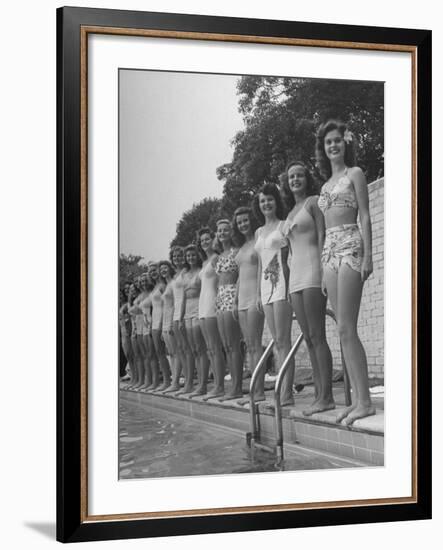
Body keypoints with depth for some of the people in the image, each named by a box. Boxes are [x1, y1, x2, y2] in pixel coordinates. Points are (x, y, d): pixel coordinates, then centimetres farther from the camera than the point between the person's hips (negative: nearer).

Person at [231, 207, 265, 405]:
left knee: (255, 344, -12)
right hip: (242, 298, 9)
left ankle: (259, 391, -12)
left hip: (255, 296, -9)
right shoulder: (242, 246, 20)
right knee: (249, 346, 6)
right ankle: (255, 389, 7)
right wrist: (235, 299, 19)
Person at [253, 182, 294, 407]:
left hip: (282, 283, -7)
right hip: (266, 286, 7)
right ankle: (281, 391, 5)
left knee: (283, 340, -12)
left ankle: (286, 393, -14)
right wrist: (258, 293, 16)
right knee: (277, 342, 5)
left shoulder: (284, 226, 0)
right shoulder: (259, 233, 20)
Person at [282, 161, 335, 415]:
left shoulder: (313, 202, 1)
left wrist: (322, 269, -18)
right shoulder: (291, 211, 24)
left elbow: (322, 236, -8)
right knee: (309, 339, 5)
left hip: (312, 270, -8)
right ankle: (319, 395, 6)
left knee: (317, 336, -12)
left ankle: (327, 397, -13)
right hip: (295, 275, 8)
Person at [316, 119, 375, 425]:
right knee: (345, 331, 3)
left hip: (350, 247, -7)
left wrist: (367, 256, -14)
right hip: (330, 251, 7)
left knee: (346, 329, -14)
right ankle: (357, 398, 4)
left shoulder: (354, 173, 3)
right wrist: (324, 265, 15)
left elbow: (365, 217, -5)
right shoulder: (326, 184, 22)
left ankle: (365, 401, -13)